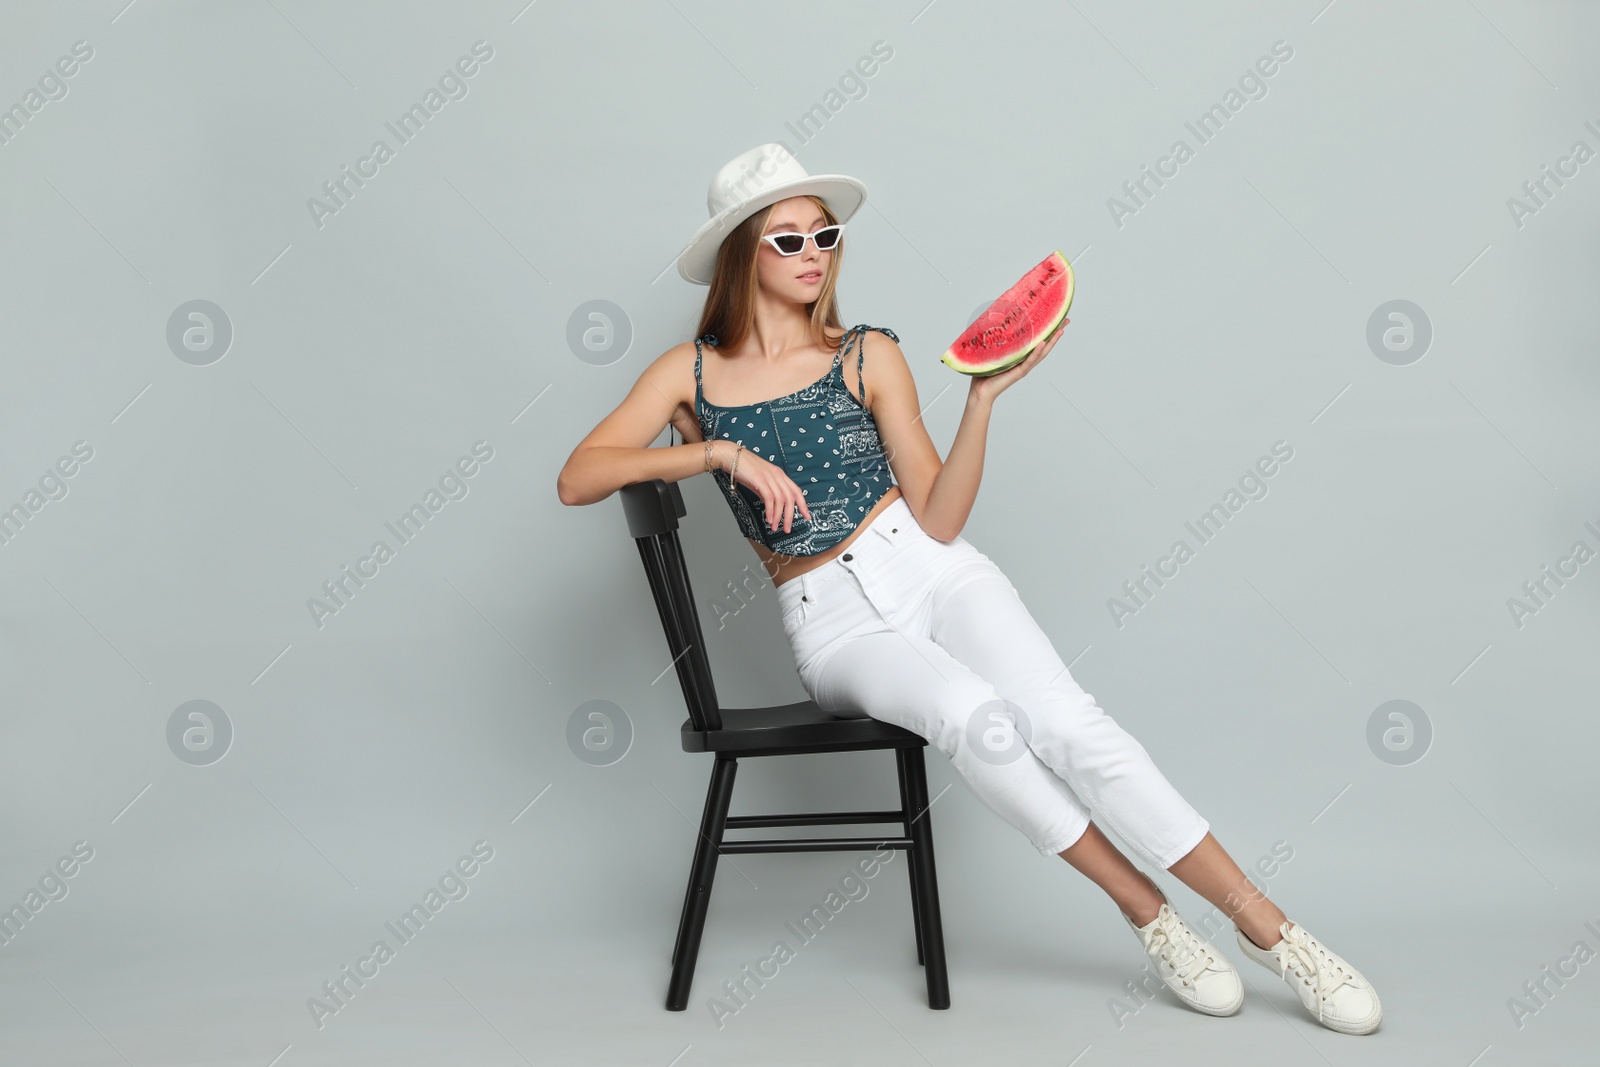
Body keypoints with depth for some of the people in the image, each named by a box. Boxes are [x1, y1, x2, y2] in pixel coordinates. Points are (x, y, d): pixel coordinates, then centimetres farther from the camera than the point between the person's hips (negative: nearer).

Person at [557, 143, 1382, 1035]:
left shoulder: (870, 356, 5)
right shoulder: (691, 372, 5)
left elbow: (939, 520, -1)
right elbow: (577, 479, -8)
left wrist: (984, 399, -14)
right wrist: (722, 452, -16)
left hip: (929, 573, 1)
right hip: (834, 623, -1)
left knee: (1068, 723, -24)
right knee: (972, 713, -33)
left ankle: (1268, 928, -17)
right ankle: (1148, 913, -16)